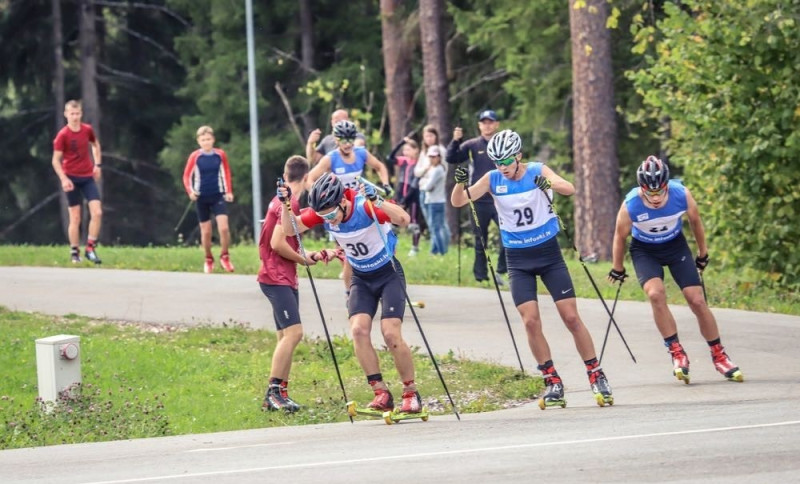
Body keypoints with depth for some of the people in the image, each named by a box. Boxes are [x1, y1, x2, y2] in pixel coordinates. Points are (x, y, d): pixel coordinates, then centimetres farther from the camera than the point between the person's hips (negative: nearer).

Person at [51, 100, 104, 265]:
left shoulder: (87, 130, 1)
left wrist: (98, 164, 13)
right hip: (72, 178, -4)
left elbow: (95, 144, 22)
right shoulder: (62, 135, -11)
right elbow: (56, 160, -10)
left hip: (88, 177, 4)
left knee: (97, 212, -9)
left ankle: (90, 249, 1)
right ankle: (74, 253, 11)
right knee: (75, 218, 0)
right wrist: (64, 179, -22)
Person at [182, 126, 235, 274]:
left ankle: (224, 256, 4)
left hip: (218, 196, 0)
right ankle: (208, 260, 23)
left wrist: (229, 191, 4)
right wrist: (190, 191, -16)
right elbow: (187, 176, 0)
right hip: (202, 198, 0)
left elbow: (226, 173, 10)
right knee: (206, 231, 5)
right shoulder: (195, 157, -7)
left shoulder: (220, 155, -3)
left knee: (224, 227, -15)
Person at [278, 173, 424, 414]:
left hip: (388, 274, -5)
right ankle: (381, 393, -11)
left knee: (391, 334, -15)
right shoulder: (323, 212, -13)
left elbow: (404, 219, -44)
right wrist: (285, 205, -23)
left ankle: (411, 394, 0)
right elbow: (290, 230, -5)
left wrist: (377, 202, -59)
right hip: (361, 278, 5)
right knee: (359, 330, -15)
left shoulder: (365, 205, -29)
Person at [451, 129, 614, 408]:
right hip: (518, 260, 1)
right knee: (531, 321, -10)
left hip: (549, 254, -1)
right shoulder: (493, 180, -5)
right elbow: (458, 202, -11)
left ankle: (596, 377, 7)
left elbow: (569, 189, -27)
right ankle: (553, 383, 1)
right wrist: (460, 183, -32)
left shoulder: (538, 172, -10)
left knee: (571, 317, -4)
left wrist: (549, 184, -48)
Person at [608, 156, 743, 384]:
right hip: (644, 251, -1)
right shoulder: (630, 205, -30)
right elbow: (620, 237, -10)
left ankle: (719, 355, 12)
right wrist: (617, 270, 3)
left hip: (675, 245, 2)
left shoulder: (682, 195, -26)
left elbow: (695, 221, -4)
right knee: (656, 293, -27)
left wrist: (702, 254, 8)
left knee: (697, 300, -4)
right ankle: (676, 352, -13)